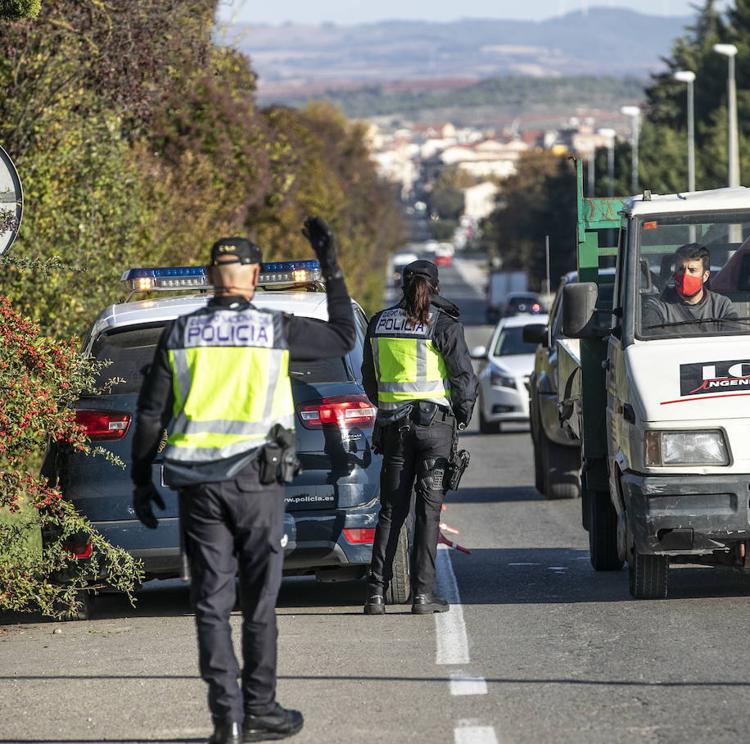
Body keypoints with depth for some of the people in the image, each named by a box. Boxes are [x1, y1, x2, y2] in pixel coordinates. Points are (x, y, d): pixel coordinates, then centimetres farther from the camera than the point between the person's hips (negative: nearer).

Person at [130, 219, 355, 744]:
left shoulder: (180, 334, 4)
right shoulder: (275, 330, -2)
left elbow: (151, 413, 5)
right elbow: (344, 339, 12)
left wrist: (142, 480, 12)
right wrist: (332, 270, 16)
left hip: (197, 484, 2)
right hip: (255, 482, -2)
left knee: (212, 603, 3)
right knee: (259, 602, 6)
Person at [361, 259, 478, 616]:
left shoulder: (379, 323, 6)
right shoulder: (444, 326, -6)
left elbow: (370, 379, 14)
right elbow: (465, 378, -6)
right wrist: (461, 417, 8)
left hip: (393, 425, 3)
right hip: (435, 422, -3)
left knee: (391, 509, 8)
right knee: (428, 509, 1)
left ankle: (377, 591, 2)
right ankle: (423, 593, -3)